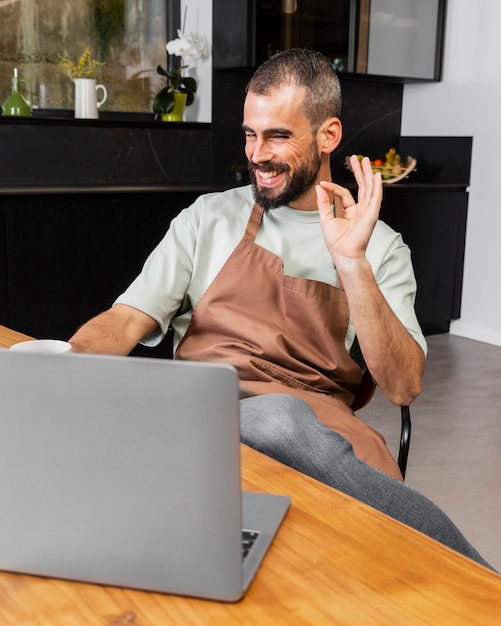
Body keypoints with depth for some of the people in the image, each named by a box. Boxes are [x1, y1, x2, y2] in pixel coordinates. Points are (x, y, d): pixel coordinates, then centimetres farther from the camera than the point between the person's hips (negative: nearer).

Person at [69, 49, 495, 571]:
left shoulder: (379, 245, 10)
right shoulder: (209, 218, 13)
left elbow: (403, 386, -1)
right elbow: (126, 320, 6)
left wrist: (352, 264, -12)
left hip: (314, 421, 0)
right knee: (283, 420, -36)